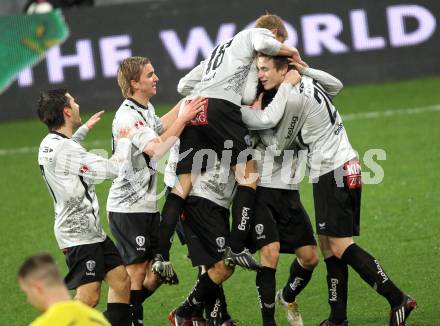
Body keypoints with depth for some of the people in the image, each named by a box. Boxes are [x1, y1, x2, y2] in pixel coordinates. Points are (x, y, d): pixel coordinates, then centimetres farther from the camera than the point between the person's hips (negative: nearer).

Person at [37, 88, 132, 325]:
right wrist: (124, 141, -4)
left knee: (121, 280, 12)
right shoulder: (64, 150, -23)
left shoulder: (50, 144, 8)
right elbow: (114, 169, -21)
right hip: (79, 233, -10)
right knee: (89, 297, -14)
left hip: (92, 231, 10)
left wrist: (85, 129, 41)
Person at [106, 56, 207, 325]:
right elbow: (157, 149, -31)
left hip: (147, 205, 9)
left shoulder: (145, 108, 11)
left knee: (157, 270, 10)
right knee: (137, 270, -5)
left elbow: (161, 126, 35)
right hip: (128, 208, -9)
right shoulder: (128, 116, -19)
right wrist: (184, 118, -29)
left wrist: (186, 101, 28)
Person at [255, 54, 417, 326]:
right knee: (329, 244, 10)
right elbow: (336, 85, 35)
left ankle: (398, 300, -13)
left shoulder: (293, 99, -17)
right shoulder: (306, 83, 11)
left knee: (340, 245, -11)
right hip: (346, 168, 10)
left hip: (332, 175, -10)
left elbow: (278, 145, -5)